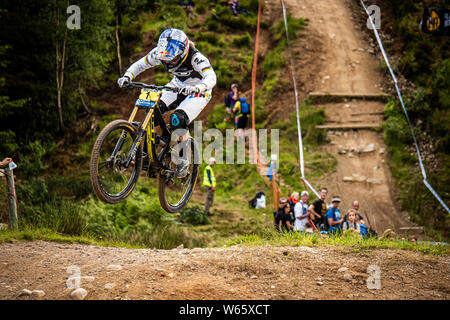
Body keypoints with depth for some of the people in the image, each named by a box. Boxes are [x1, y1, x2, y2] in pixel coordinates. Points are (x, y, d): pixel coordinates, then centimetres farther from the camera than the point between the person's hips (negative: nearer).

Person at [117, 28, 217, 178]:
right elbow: (140, 64, -10)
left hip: (198, 91, -5)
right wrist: (127, 77, -30)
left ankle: (183, 161, -7)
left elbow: (211, 77, -46)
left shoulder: (195, 57, -34)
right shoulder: (160, 53, -19)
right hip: (178, 85, 5)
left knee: (178, 120, -27)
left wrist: (197, 87, -67)